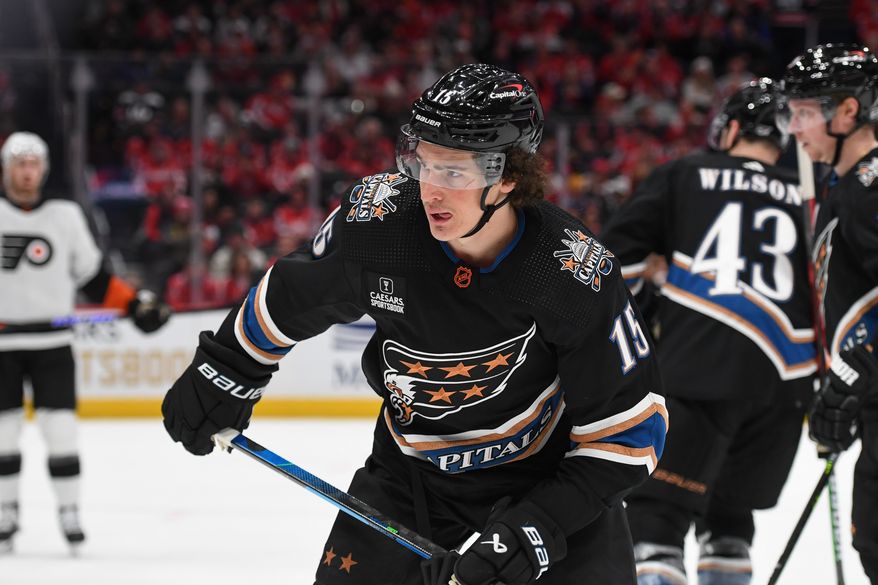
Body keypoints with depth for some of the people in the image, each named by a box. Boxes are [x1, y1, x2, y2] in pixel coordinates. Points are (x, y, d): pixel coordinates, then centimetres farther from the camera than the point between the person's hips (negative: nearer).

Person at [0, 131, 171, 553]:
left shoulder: (66, 216, 5)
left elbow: (93, 276, 10)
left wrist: (135, 303, 1)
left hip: (52, 341, 0)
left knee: (60, 429, -6)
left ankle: (69, 510, 3)